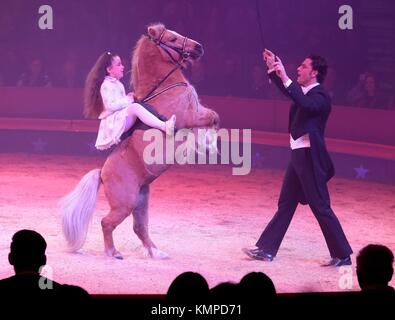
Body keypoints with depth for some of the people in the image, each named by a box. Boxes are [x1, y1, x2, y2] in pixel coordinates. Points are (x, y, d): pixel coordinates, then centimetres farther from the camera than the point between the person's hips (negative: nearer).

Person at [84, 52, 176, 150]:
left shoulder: (117, 84, 20)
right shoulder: (107, 85, -11)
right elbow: (111, 105, -22)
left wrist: (128, 98, 11)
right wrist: (128, 100, -15)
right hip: (113, 120, -11)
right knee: (135, 107, -32)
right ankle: (164, 126, -50)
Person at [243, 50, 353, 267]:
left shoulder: (320, 96, -15)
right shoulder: (303, 91, 10)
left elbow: (306, 104, -35)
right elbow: (286, 90, 26)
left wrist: (285, 78, -37)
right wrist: (273, 68, 14)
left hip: (310, 157, -9)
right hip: (298, 155, 9)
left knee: (320, 207, -5)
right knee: (285, 205, 12)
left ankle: (342, 255, 3)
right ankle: (266, 249, 18)